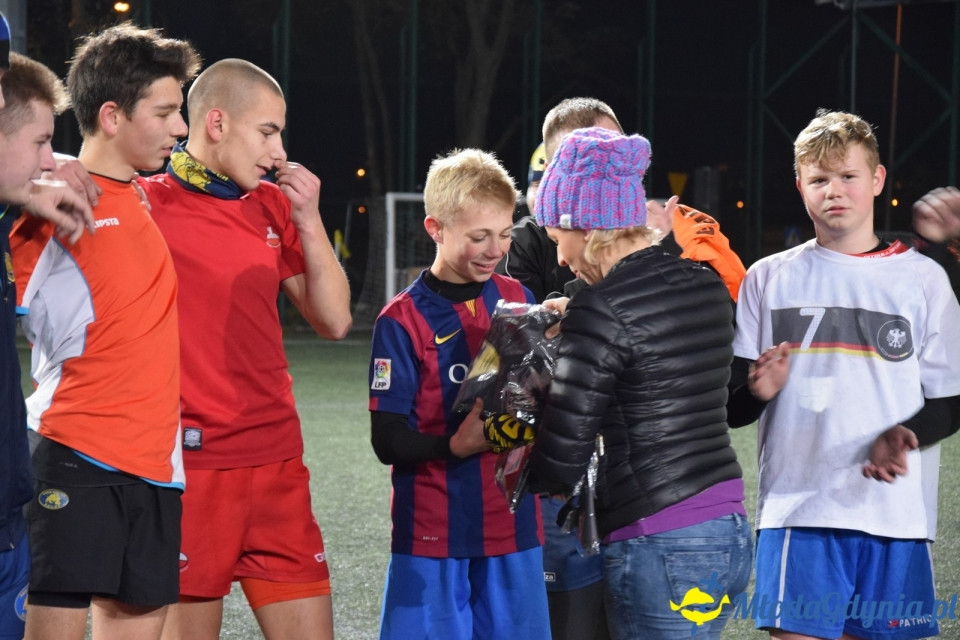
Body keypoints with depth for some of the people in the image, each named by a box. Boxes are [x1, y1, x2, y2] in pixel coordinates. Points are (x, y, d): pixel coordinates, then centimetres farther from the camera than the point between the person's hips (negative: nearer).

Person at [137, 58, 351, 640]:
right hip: (188, 462, -5)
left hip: (277, 461, 5)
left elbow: (334, 321, 10)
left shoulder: (274, 207, 12)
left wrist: (308, 220, 0)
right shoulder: (144, 203, -4)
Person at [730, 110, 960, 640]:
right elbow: (731, 406, 10)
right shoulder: (769, 279, 9)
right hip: (798, 512, 0)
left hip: (896, 515, 0)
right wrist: (758, 390, -13)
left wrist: (905, 436, -14)